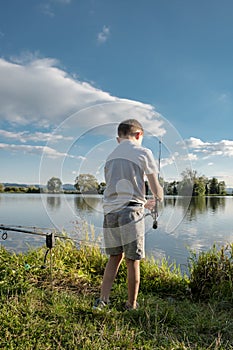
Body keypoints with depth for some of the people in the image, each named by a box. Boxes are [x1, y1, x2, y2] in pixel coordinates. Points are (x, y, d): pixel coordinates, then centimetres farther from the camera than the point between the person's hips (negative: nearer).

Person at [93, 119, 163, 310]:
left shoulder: (111, 157, 18)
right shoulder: (143, 152, 1)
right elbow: (156, 189, 2)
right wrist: (159, 198, 27)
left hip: (109, 212, 6)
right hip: (130, 212, -5)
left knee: (115, 257, 17)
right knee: (133, 261, 6)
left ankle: (103, 300, 16)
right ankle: (132, 306, 19)